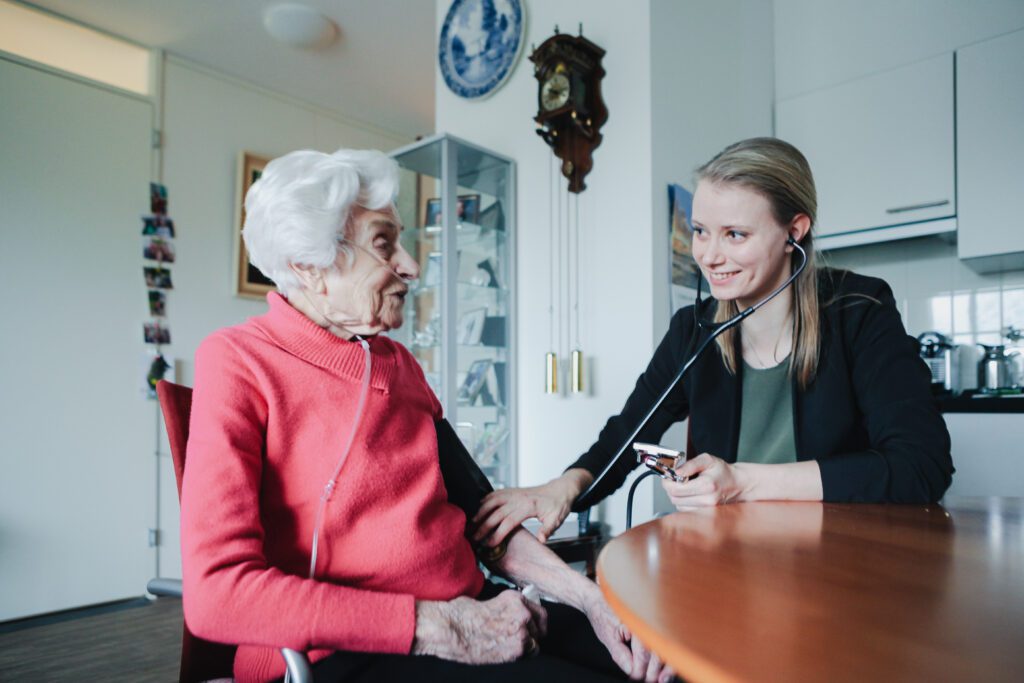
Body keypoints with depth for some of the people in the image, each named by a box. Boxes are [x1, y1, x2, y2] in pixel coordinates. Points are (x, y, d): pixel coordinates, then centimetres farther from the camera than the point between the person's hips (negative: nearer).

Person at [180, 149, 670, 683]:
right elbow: (217, 592, -18)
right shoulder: (238, 363, -8)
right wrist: (439, 629, -19)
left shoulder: (398, 362, 13)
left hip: (475, 613, 6)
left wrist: (587, 595, 1)